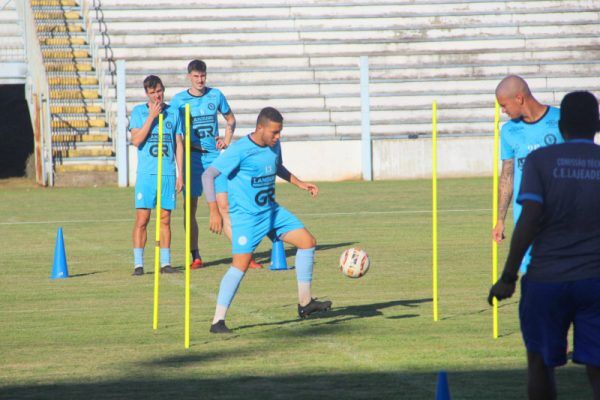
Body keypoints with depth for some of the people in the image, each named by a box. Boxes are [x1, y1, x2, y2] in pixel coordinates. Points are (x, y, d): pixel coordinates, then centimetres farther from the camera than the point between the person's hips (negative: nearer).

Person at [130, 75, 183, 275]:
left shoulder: (173, 113, 10)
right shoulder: (139, 112, 4)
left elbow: (178, 145, 12)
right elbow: (136, 140, -8)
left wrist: (180, 174, 8)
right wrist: (152, 116, -11)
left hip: (168, 174, 2)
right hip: (146, 174, -2)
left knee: (165, 220, 4)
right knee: (142, 219, -6)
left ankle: (165, 262, 8)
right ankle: (138, 264, -4)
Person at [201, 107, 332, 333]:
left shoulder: (273, 146, 3)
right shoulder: (240, 151, -20)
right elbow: (208, 175, -20)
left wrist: (299, 183, 15)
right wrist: (214, 211, -25)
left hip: (272, 211, 8)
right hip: (246, 215, -8)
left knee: (308, 242, 4)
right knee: (240, 265, -16)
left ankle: (304, 303, 15)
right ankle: (218, 321, -9)